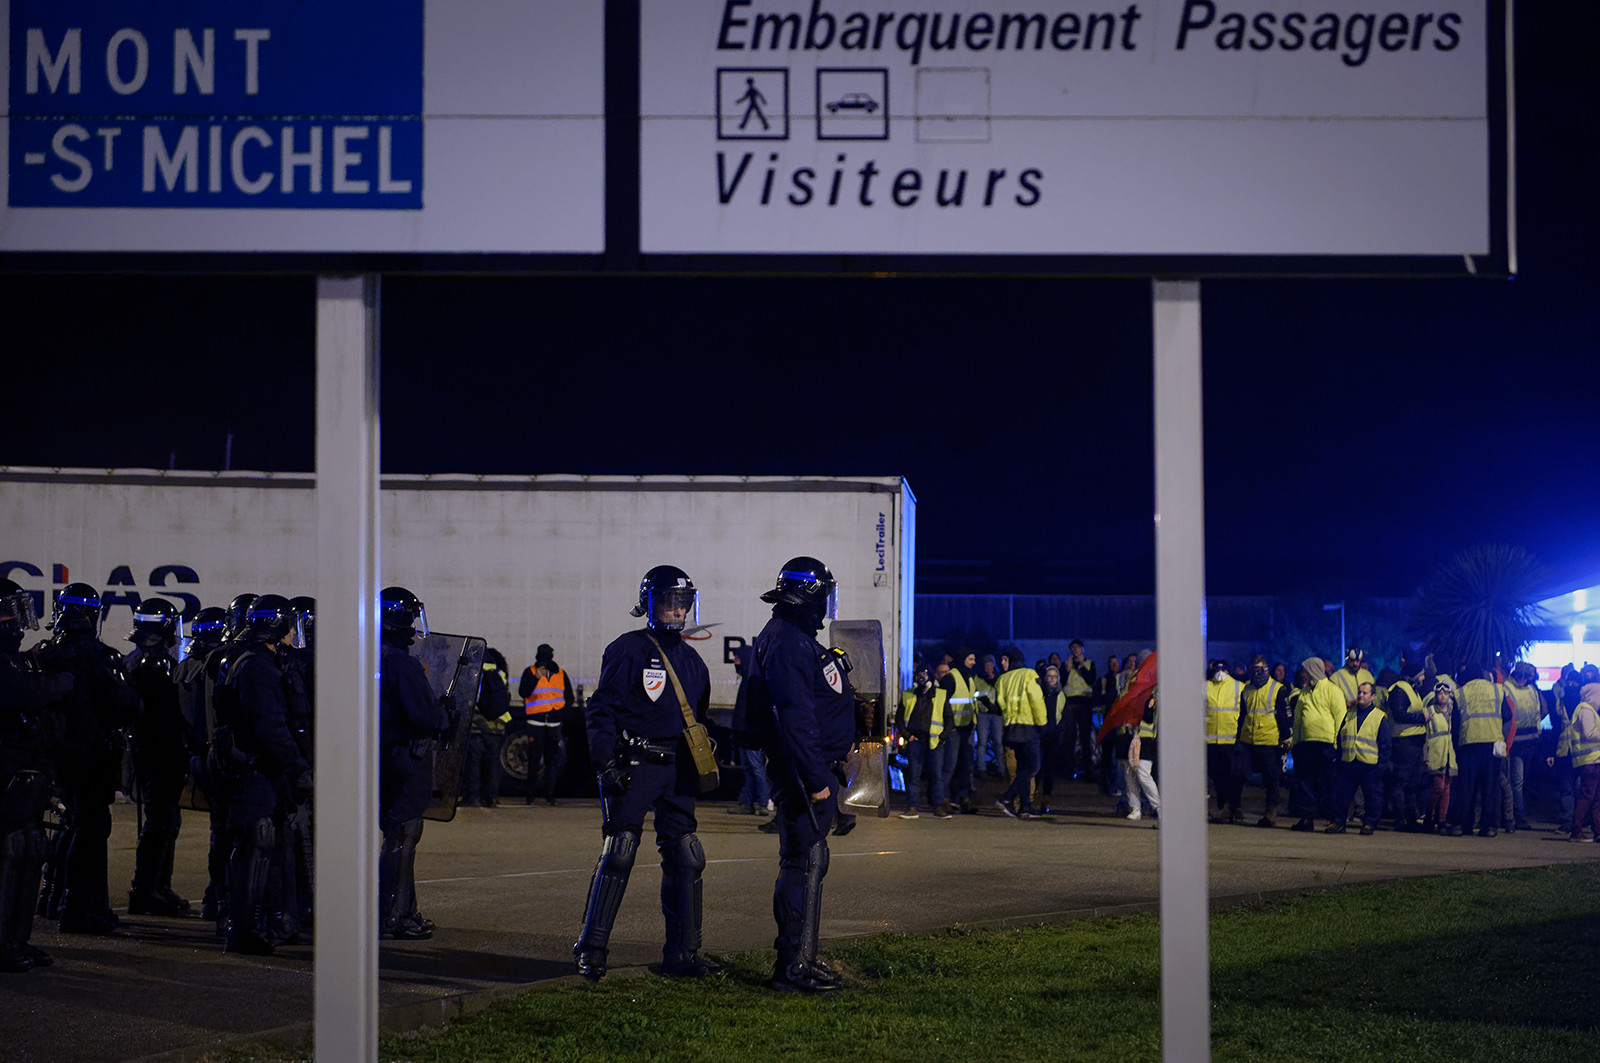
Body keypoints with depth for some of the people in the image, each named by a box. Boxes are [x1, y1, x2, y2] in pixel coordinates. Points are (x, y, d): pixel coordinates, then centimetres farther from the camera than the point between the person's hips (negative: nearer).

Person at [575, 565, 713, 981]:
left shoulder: (691, 660, 17)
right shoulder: (627, 650, -3)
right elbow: (602, 711, -5)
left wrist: (699, 770, 18)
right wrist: (606, 764, -13)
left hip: (677, 771, 6)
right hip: (634, 766, -6)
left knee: (685, 859, 3)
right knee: (619, 853, -9)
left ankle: (682, 954, 11)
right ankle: (591, 950, -1)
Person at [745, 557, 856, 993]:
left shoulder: (799, 639, 18)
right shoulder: (786, 642, -16)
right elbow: (794, 718, -23)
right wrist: (816, 779, -24)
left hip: (815, 772, 11)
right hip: (803, 774, -11)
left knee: (810, 863, 14)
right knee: (803, 864, -8)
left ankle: (803, 959, 21)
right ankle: (793, 968, -6)